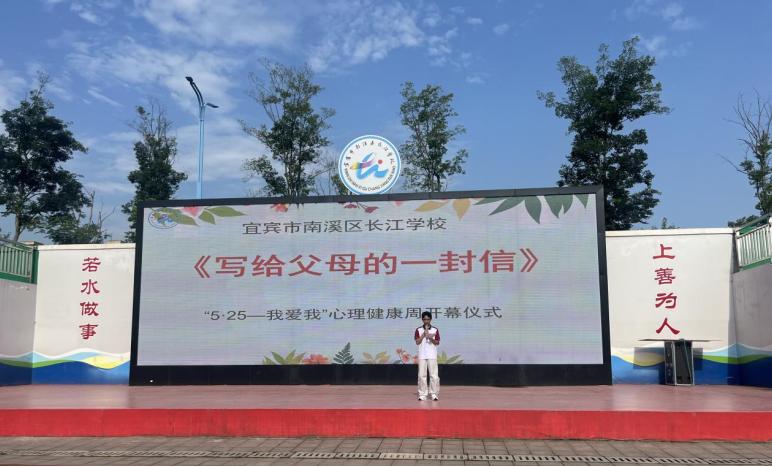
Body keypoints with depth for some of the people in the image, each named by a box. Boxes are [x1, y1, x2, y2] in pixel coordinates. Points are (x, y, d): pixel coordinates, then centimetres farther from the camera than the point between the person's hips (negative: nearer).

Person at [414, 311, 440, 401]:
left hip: (432, 356, 0)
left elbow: (437, 343, 2)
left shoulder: (435, 330, 4)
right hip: (422, 356, 0)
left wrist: (431, 339, -16)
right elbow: (417, 342, -3)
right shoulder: (418, 330, 5)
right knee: (422, 375, 0)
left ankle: (434, 394, 2)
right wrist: (424, 334, -13)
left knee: (434, 375, -4)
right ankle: (422, 394, 6)